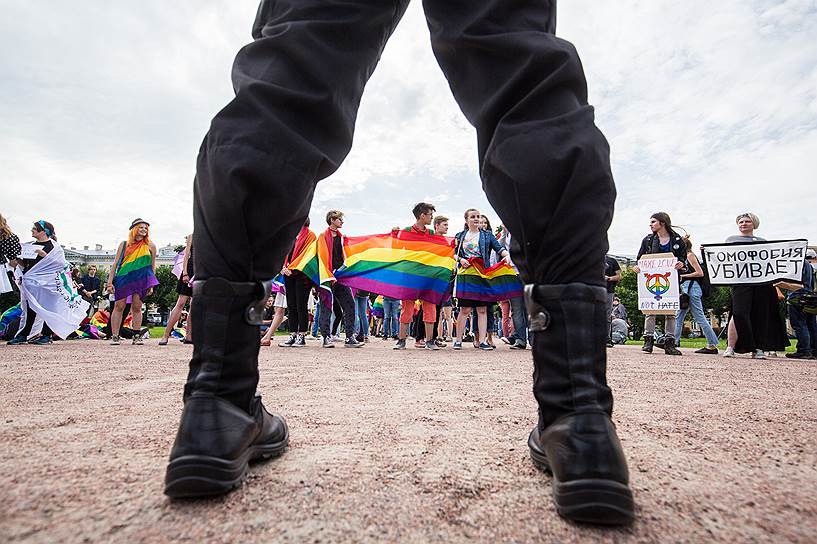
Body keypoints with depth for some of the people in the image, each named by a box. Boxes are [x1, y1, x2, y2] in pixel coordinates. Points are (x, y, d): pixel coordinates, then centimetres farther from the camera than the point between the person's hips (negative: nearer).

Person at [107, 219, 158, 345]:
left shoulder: (150, 246, 9)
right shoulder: (124, 244, 8)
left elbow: (152, 266, 12)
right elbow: (115, 264, 9)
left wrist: (151, 285, 9)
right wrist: (110, 282, 2)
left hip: (141, 280, 0)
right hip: (123, 278, 0)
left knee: (137, 308, 2)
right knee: (119, 306, -1)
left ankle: (136, 337, 8)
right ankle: (115, 336, 6)